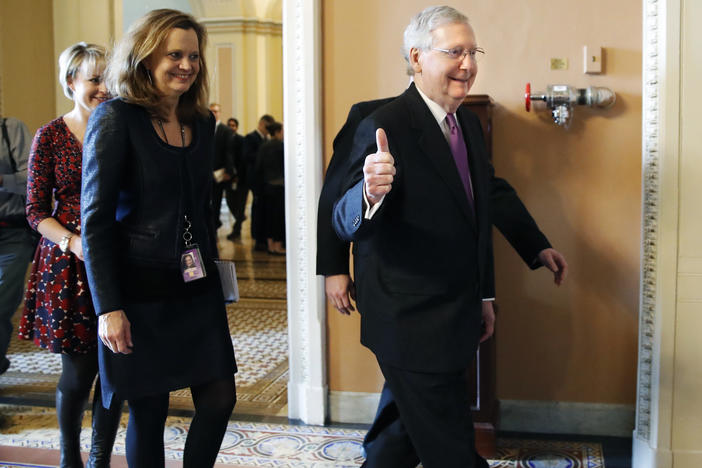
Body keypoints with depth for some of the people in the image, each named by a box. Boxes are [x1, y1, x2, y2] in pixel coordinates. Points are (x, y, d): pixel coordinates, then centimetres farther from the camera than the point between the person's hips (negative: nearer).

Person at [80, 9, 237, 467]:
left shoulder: (202, 122, 9)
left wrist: (213, 275, 16)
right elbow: (96, 219, -11)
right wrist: (108, 308, -15)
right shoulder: (116, 118, -9)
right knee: (149, 412, 5)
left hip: (197, 290, 6)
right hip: (141, 291, -5)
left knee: (220, 399, 4)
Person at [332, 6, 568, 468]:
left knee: (405, 428, 24)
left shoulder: (469, 122, 7)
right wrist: (371, 192, -47)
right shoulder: (387, 127, -19)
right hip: (413, 324, -8)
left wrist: (538, 246, 23)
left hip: (455, 319, 8)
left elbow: (492, 192, 21)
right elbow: (345, 221, -25)